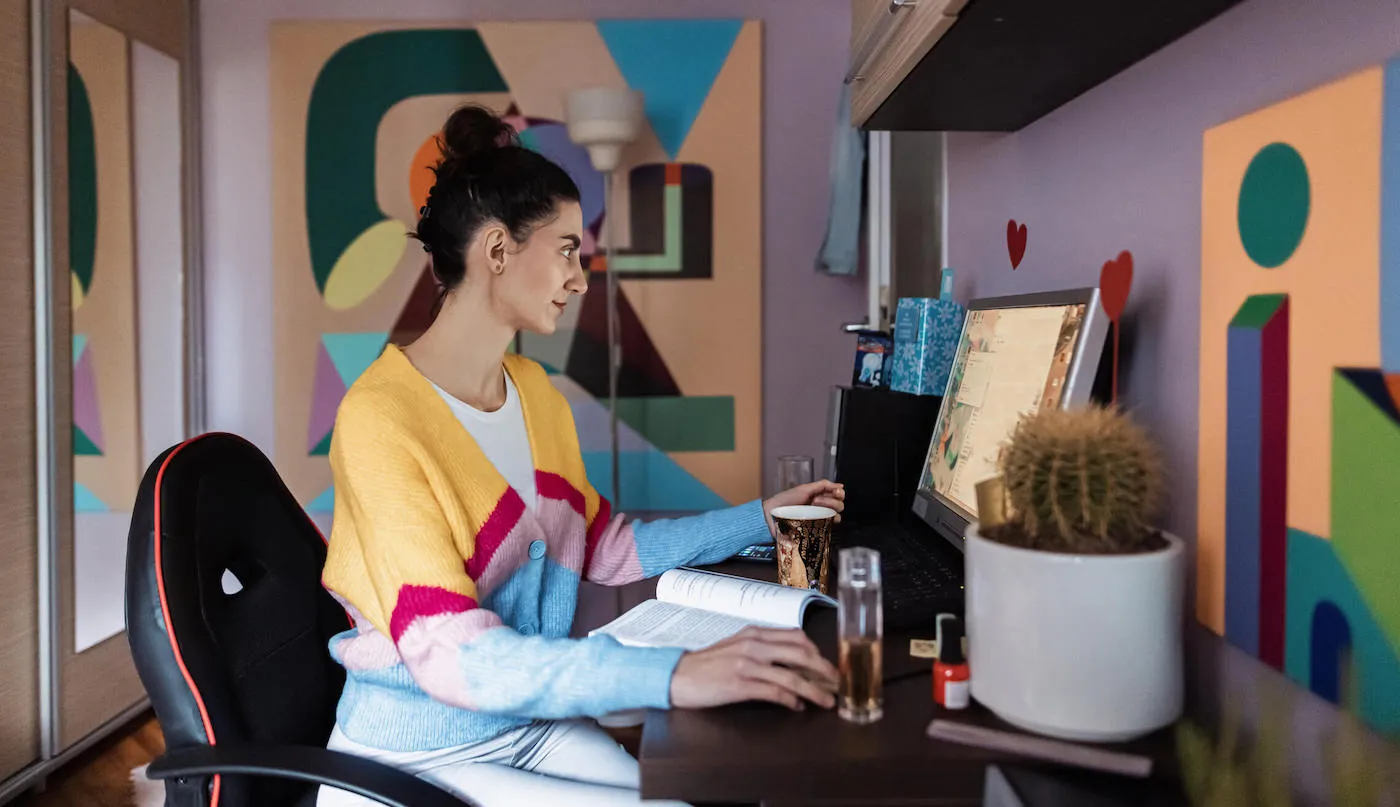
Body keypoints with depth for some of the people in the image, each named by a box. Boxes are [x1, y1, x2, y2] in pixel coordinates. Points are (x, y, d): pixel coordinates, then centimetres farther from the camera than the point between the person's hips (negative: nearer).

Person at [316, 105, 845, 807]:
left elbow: (605, 549, 16)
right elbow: (451, 654, -28)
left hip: (532, 724, 7)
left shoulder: (533, 391, 7)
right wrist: (673, 676, -38)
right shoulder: (380, 418, -20)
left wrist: (759, 520, 14)